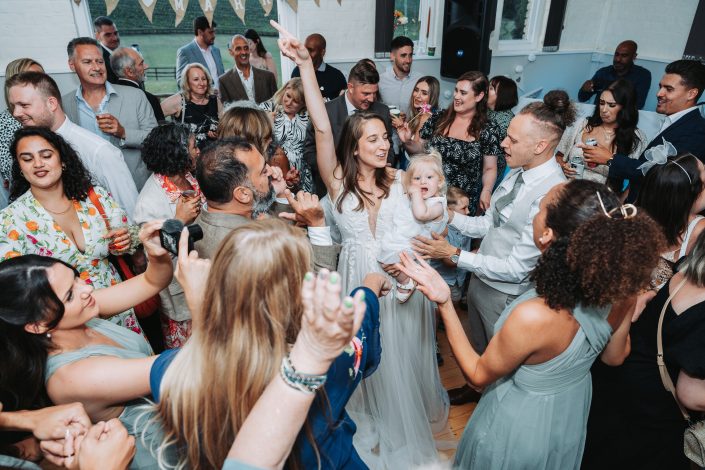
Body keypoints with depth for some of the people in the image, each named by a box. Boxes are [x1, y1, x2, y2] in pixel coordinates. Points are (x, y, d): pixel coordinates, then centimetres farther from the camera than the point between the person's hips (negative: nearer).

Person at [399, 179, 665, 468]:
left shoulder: (533, 317, -44)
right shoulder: (621, 291, -25)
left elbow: (478, 376, -24)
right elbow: (615, 356, -3)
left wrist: (444, 303, -30)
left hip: (520, 428, -5)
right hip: (572, 416, 6)